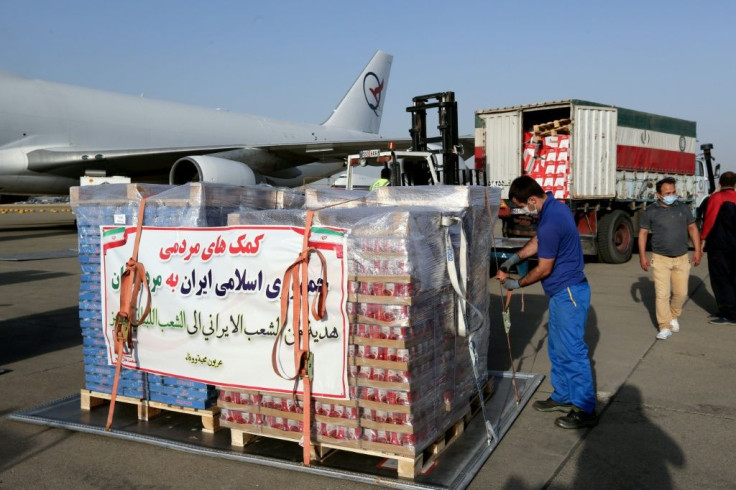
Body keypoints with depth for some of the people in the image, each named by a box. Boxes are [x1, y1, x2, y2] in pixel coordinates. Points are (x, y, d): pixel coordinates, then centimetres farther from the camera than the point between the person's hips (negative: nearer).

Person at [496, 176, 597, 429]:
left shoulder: (550, 223, -26)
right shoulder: (555, 206, 6)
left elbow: (544, 269, -18)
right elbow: (537, 241, 20)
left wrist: (517, 284, -4)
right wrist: (513, 259, 10)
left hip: (569, 293, -11)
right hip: (562, 292, 11)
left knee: (572, 351, -3)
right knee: (557, 348, 19)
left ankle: (585, 410, 7)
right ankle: (562, 397, 31)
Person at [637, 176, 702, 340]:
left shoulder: (683, 208, 4)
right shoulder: (651, 211, -3)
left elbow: (692, 228, 11)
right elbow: (643, 233, 2)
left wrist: (697, 250, 5)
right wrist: (642, 256, -3)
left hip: (682, 259, 3)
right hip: (660, 259, -2)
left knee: (681, 293, 7)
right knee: (662, 295, -5)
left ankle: (674, 316, 34)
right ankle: (665, 327, 3)